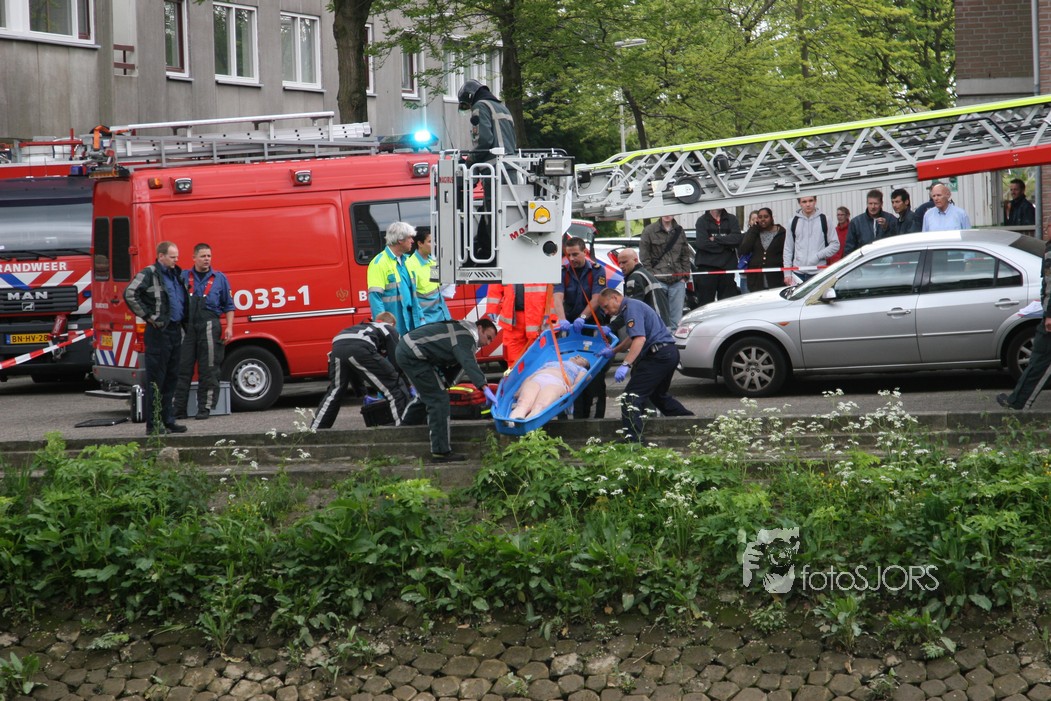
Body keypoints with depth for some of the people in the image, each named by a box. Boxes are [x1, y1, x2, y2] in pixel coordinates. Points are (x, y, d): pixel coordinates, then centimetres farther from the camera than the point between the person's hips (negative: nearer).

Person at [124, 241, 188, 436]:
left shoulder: (177, 275, 17)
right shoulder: (149, 274, -8)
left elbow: (183, 301, 32)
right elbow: (129, 293, -18)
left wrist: (183, 320, 17)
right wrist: (147, 315, -15)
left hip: (175, 332, 8)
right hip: (159, 332, -8)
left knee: (171, 378, 12)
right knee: (156, 379, -6)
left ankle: (168, 421, 19)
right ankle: (153, 425, -3)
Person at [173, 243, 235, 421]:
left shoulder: (220, 278, 12)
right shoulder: (183, 277, 13)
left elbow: (228, 306, 14)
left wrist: (229, 327, 3)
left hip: (210, 327, -1)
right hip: (187, 326, 1)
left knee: (208, 369, -1)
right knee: (182, 368, -1)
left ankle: (205, 408, 5)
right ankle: (178, 409, 2)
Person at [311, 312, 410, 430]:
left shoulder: (364, 326, 45)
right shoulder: (390, 330, 31)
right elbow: (395, 361, 19)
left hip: (338, 344, 6)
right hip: (361, 347, -6)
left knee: (334, 392, 25)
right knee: (394, 386, 3)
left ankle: (314, 430, 28)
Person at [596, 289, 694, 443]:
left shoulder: (631, 308, -11)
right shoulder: (631, 306, 23)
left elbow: (640, 338, -25)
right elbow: (633, 338, 37)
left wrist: (626, 365, -33)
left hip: (658, 354, -11)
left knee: (631, 396, -13)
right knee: (658, 394, 29)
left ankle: (632, 439, -21)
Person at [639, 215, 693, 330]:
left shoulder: (679, 232, 12)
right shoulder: (649, 231, 0)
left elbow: (685, 256, 17)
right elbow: (644, 257, 0)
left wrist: (685, 276, 7)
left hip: (677, 281, 3)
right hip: (658, 280, -3)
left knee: (677, 317, 2)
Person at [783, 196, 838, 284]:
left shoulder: (824, 220, 4)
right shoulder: (794, 222, 10)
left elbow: (835, 245, 4)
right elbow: (788, 249, 11)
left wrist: (818, 256, -10)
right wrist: (787, 274, 3)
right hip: (798, 273, 2)